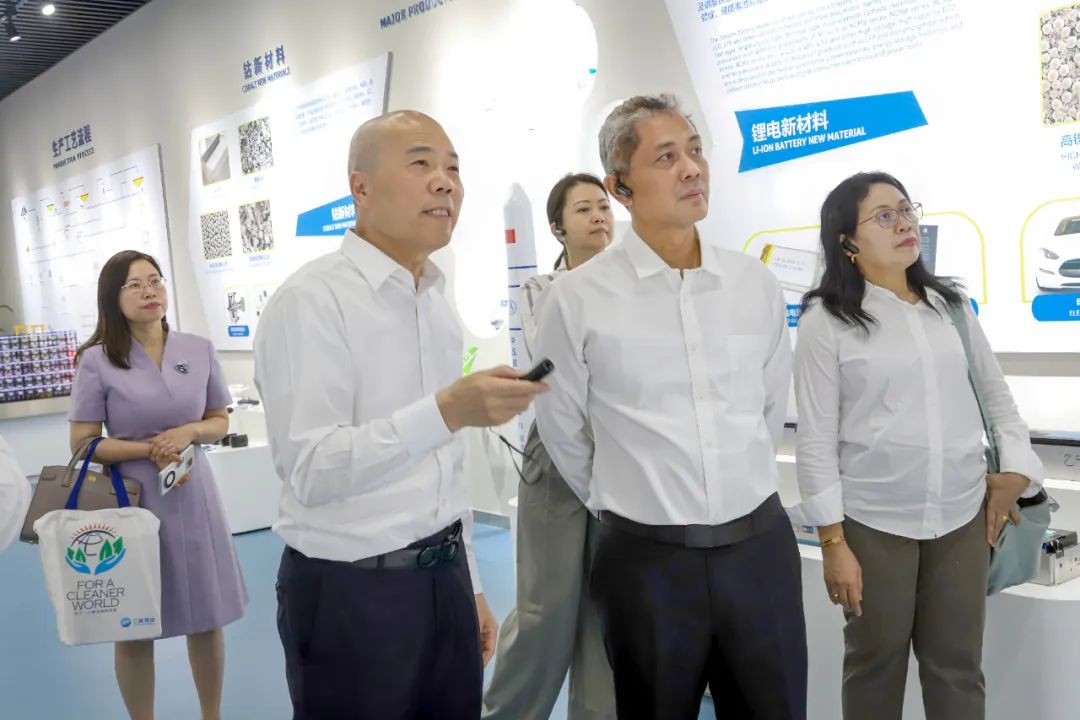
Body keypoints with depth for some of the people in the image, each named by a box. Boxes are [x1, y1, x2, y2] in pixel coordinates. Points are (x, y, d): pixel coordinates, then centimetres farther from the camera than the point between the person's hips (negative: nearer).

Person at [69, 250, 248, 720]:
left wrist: (188, 433, -12)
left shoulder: (199, 350, 0)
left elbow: (221, 422, 9)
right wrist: (150, 448, -17)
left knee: (207, 619, 13)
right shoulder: (96, 361, -8)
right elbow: (82, 444, -6)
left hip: (192, 497, 3)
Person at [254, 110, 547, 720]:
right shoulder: (311, 300, -15)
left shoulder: (439, 306, 10)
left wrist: (467, 581, 16)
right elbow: (310, 471, -24)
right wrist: (447, 411, -34)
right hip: (351, 592, -7)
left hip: (442, 579, 7)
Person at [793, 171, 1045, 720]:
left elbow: (997, 395, 17)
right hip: (873, 525, -3)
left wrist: (1016, 469, 6)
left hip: (962, 519, 4)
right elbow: (816, 440, -8)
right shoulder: (825, 322, -8)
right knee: (876, 668, 12)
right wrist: (833, 541, -10)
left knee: (958, 670, 12)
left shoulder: (951, 306, 8)